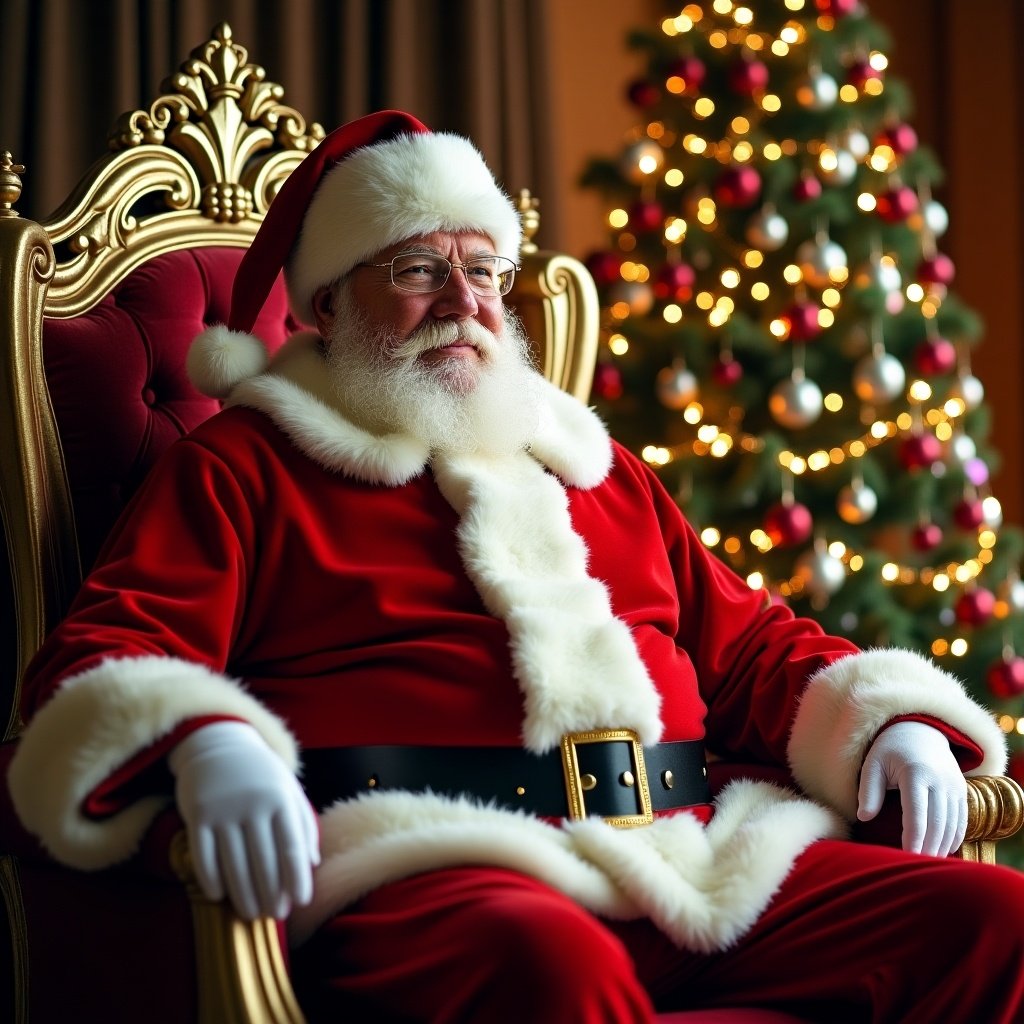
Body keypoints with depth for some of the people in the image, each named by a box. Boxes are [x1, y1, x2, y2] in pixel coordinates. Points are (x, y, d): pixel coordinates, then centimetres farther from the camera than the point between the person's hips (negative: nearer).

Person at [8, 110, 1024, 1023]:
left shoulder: (594, 465, 31)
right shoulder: (242, 467, 14)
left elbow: (747, 645, 33)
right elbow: (105, 654, 1)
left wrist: (893, 720, 12)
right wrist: (204, 745, -23)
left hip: (693, 859, 6)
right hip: (435, 870, -5)